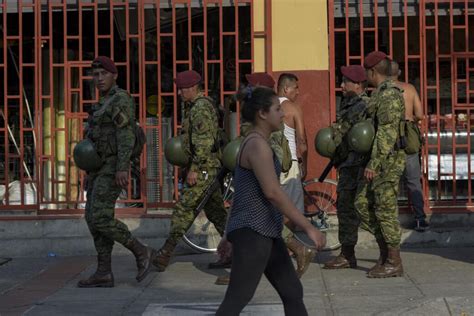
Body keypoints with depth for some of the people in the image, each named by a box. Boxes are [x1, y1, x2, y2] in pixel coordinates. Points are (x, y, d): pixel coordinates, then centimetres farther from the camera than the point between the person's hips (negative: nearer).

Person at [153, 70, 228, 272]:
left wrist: (194, 168, -22)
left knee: (184, 209, -10)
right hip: (209, 168, 11)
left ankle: (166, 253, -9)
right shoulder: (193, 106, 19)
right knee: (215, 211, 12)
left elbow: (204, 141, -21)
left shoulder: (201, 108, -14)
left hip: (203, 168, -11)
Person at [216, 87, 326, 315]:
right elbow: (272, 192, -26)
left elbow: (242, 191, 21)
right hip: (253, 232, -11)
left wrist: (229, 234, 27)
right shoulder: (258, 145, -17)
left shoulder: (255, 143, 16)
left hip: (263, 232, 11)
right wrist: (309, 227, -23)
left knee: (293, 292, 12)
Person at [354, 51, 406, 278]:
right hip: (380, 160, 10)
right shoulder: (381, 93, 16)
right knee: (363, 203, 11)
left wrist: (373, 164, -24)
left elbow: (387, 132, -23)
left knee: (385, 210, -5)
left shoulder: (389, 95, -16)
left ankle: (394, 263, 3)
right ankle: (385, 252, 16)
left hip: (388, 160, -10)